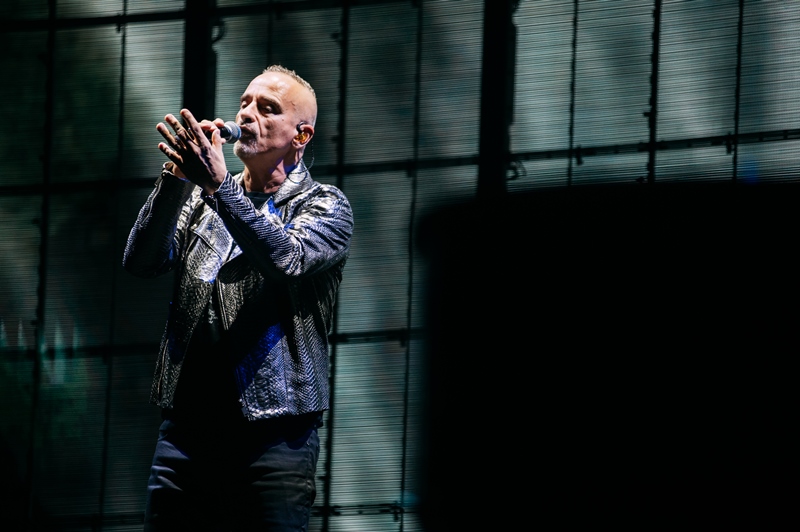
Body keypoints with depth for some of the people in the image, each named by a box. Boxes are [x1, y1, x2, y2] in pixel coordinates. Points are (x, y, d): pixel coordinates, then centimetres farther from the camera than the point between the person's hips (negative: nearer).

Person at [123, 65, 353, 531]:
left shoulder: (324, 206, 4)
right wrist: (176, 180, -9)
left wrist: (219, 185, -27)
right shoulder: (200, 200, 17)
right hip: (186, 428, 4)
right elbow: (142, 262, 3)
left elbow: (288, 258, -17)